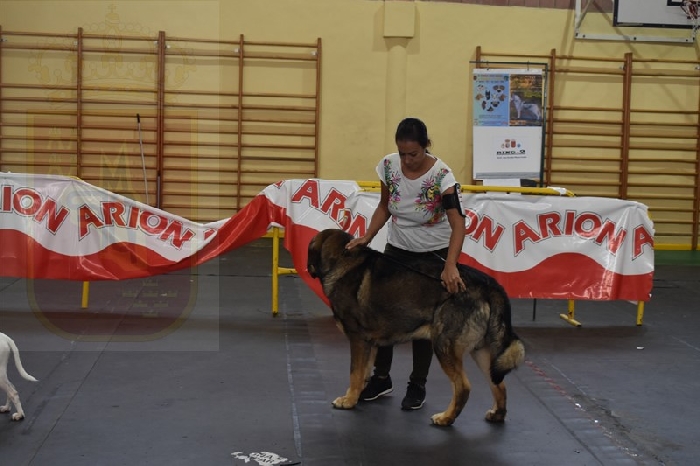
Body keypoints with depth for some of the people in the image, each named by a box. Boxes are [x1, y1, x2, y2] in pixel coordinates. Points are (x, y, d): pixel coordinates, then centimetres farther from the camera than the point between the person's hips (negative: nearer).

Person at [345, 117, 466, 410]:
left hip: (433, 254, -4)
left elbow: (457, 224, -35)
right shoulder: (388, 166, -13)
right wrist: (367, 237, -11)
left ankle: (417, 386, 19)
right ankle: (381, 378, 24)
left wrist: (450, 266, -49)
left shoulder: (441, 175, -27)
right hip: (397, 249, 5)